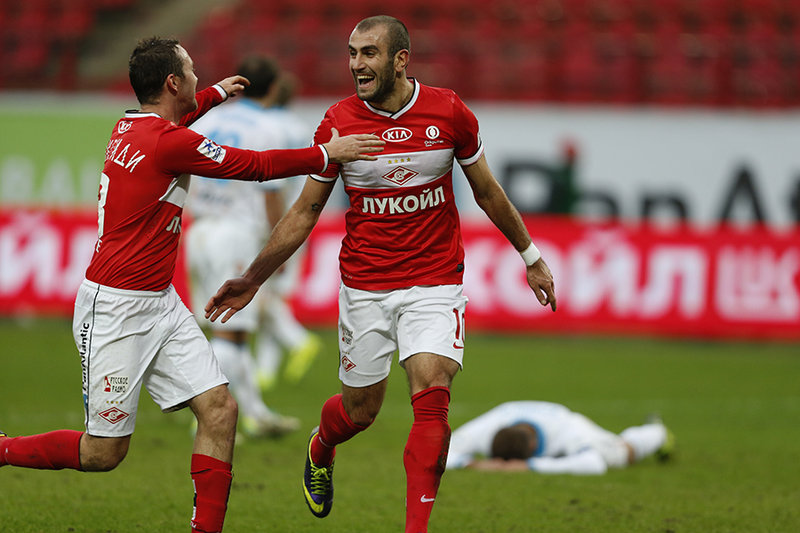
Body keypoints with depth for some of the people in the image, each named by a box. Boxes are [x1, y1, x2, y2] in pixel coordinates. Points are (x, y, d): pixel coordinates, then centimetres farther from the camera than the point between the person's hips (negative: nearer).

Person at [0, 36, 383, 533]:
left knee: (220, 410, -2)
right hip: (116, 310, -9)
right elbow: (256, 166, -11)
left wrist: (216, 94, 48)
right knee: (104, 453, -2)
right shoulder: (169, 142, -20)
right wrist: (327, 154, -1)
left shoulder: (132, 126, 7)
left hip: (160, 305, 9)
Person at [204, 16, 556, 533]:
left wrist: (531, 257, 16)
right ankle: (320, 451, 45)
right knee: (359, 410, 9)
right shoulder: (339, 122, -5)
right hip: (364, 287, 1)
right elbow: (306, 210, 5)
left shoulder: (449, 112, -5)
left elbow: (488, 191, 10)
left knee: (432, 397, -18)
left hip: (435, 283, -1)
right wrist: (252, 280, 5)